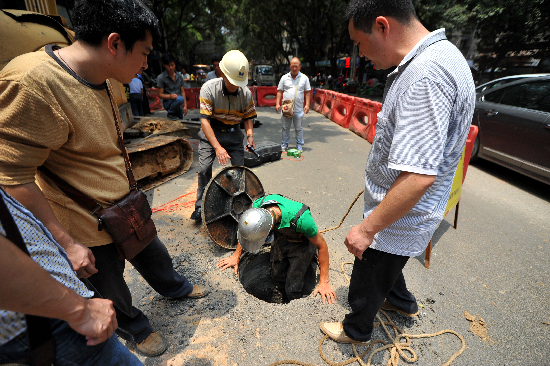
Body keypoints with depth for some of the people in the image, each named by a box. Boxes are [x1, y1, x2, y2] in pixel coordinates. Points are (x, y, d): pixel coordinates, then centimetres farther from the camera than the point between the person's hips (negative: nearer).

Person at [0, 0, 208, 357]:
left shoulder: (99, 80, 2)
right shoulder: (34, 83, -27)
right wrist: (68, 243, -19)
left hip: (125, 210, 8)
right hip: (89, 227, -7)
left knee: (155, 255, 27)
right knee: (112, 290, 18)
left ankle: (175, 288, 55)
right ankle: (134, 327, 47)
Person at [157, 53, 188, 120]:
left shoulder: (179, 76, 8)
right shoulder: (161, 77, -7)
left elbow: (182, 91, 11)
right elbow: (160, 94, -8)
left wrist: (185, 106, 4)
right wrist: (170, 96, -29)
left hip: (178, 105, 5)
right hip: (167, 103, -5)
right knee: (180, 99, -34)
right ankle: (170, 113, -12)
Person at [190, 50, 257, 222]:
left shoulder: (246, 93, -12)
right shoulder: (209, 88, -21)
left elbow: (248, 117, 2)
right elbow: (204, 120, -24)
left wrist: (250, 135, -18)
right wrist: (217, 147, -33)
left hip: (233, 133, 2)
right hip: (210, 132, -2)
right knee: (204, 168, -11)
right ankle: (200, 206, 8)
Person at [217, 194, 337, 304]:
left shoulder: (301, 219, -45)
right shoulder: (258, 205, -31)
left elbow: (322, 246, -27)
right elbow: (246, 231, -7)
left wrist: (324, 282, -24)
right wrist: (236, 256, -6)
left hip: (301, 244, -4)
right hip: (281, 238, 5)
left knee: (292, 288, -3)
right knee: (277, 275, 16)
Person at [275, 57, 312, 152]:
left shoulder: (304, 78, 7)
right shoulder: (284, 77, 8)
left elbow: (308, 92, 7)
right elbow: (279, 91, 8)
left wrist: (307, 104, -3)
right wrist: (277, 104, -1)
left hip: (299, 109, -1)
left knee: (299, 128, 6)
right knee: (285, 127, 9)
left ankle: (299, 145, 18)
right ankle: (284, 144, 22)